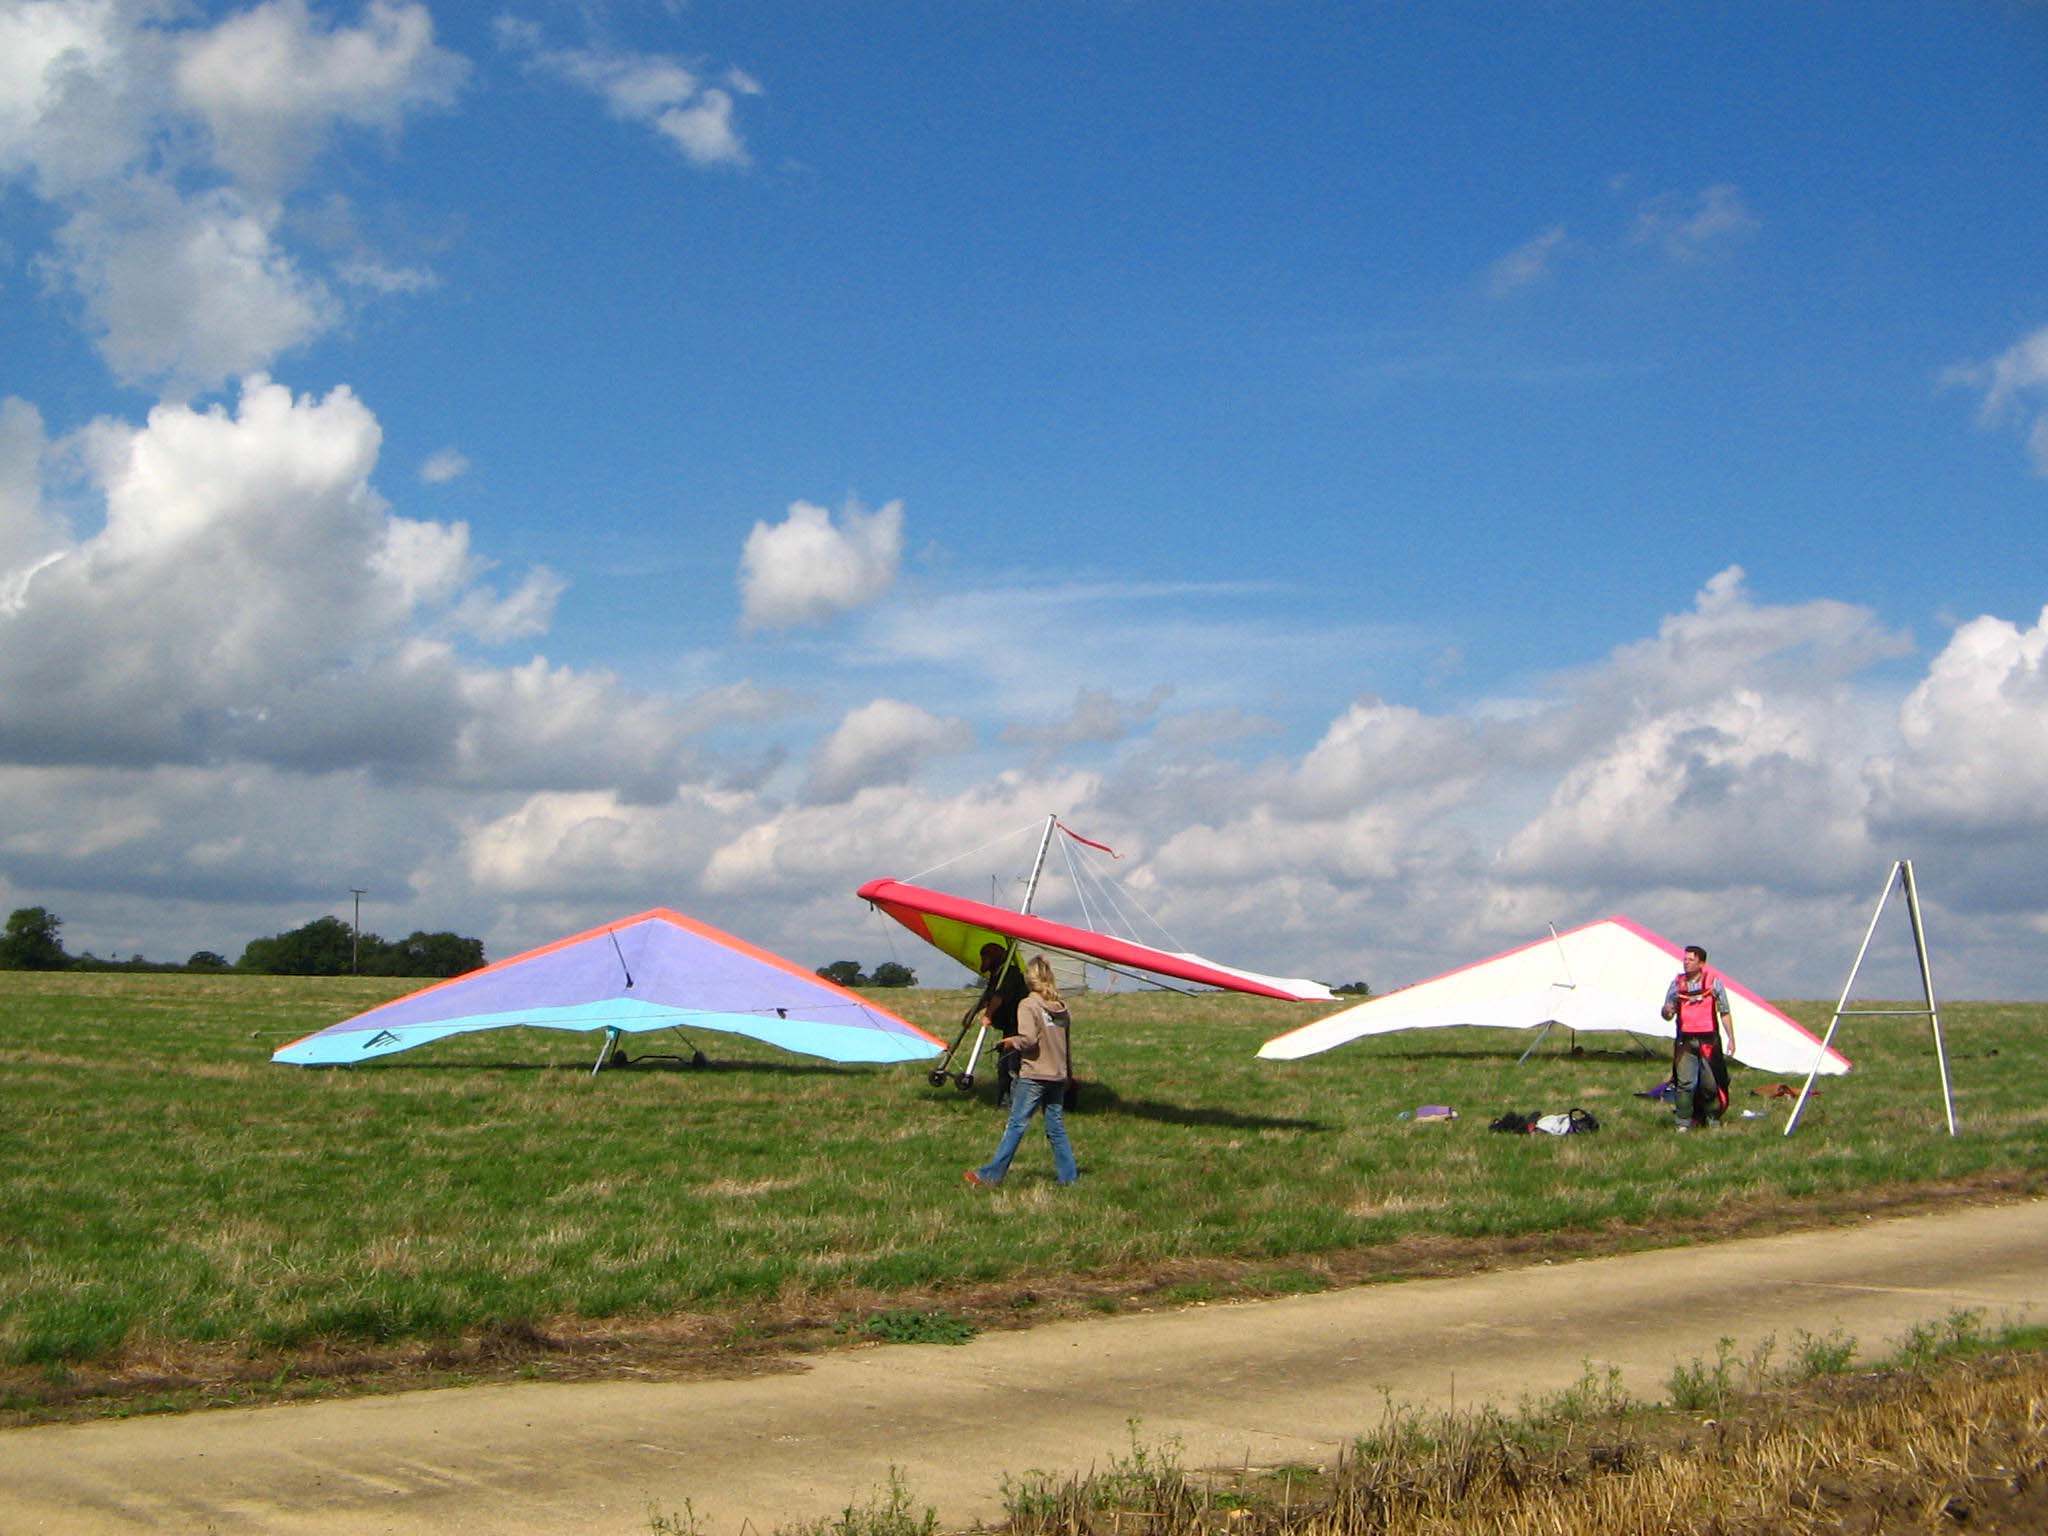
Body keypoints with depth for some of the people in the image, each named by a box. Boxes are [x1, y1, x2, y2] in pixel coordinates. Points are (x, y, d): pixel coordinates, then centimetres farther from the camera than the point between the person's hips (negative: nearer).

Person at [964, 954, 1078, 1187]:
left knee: (1016, 1125, -3)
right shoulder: (1061, 1005, 8)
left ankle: (991, 1175, 0)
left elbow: (1029, 1039, -22)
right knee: (1056, 1128, 12)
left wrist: (1012, 1041, -2)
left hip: (1033, 1075, -6)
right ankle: (1068, 1175, 11)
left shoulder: (1028, 1005, -11)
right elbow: (1065, 1037, 12)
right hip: (1058, 1075, 6)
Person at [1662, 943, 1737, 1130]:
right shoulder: (1677, 983, 6)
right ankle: (1683, 1122, 1)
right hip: (1685, 1041, 1)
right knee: (1684, 1083, -5)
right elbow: (1667, 1014, 10)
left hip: (1708, 1040, -1)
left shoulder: (1714, 982, 1)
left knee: (1711, 1082, 1)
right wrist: (1667, 1011, -15)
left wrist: (1731, 1038, -1)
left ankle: (1712, 1119, 19)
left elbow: (1724, 1013, 4)